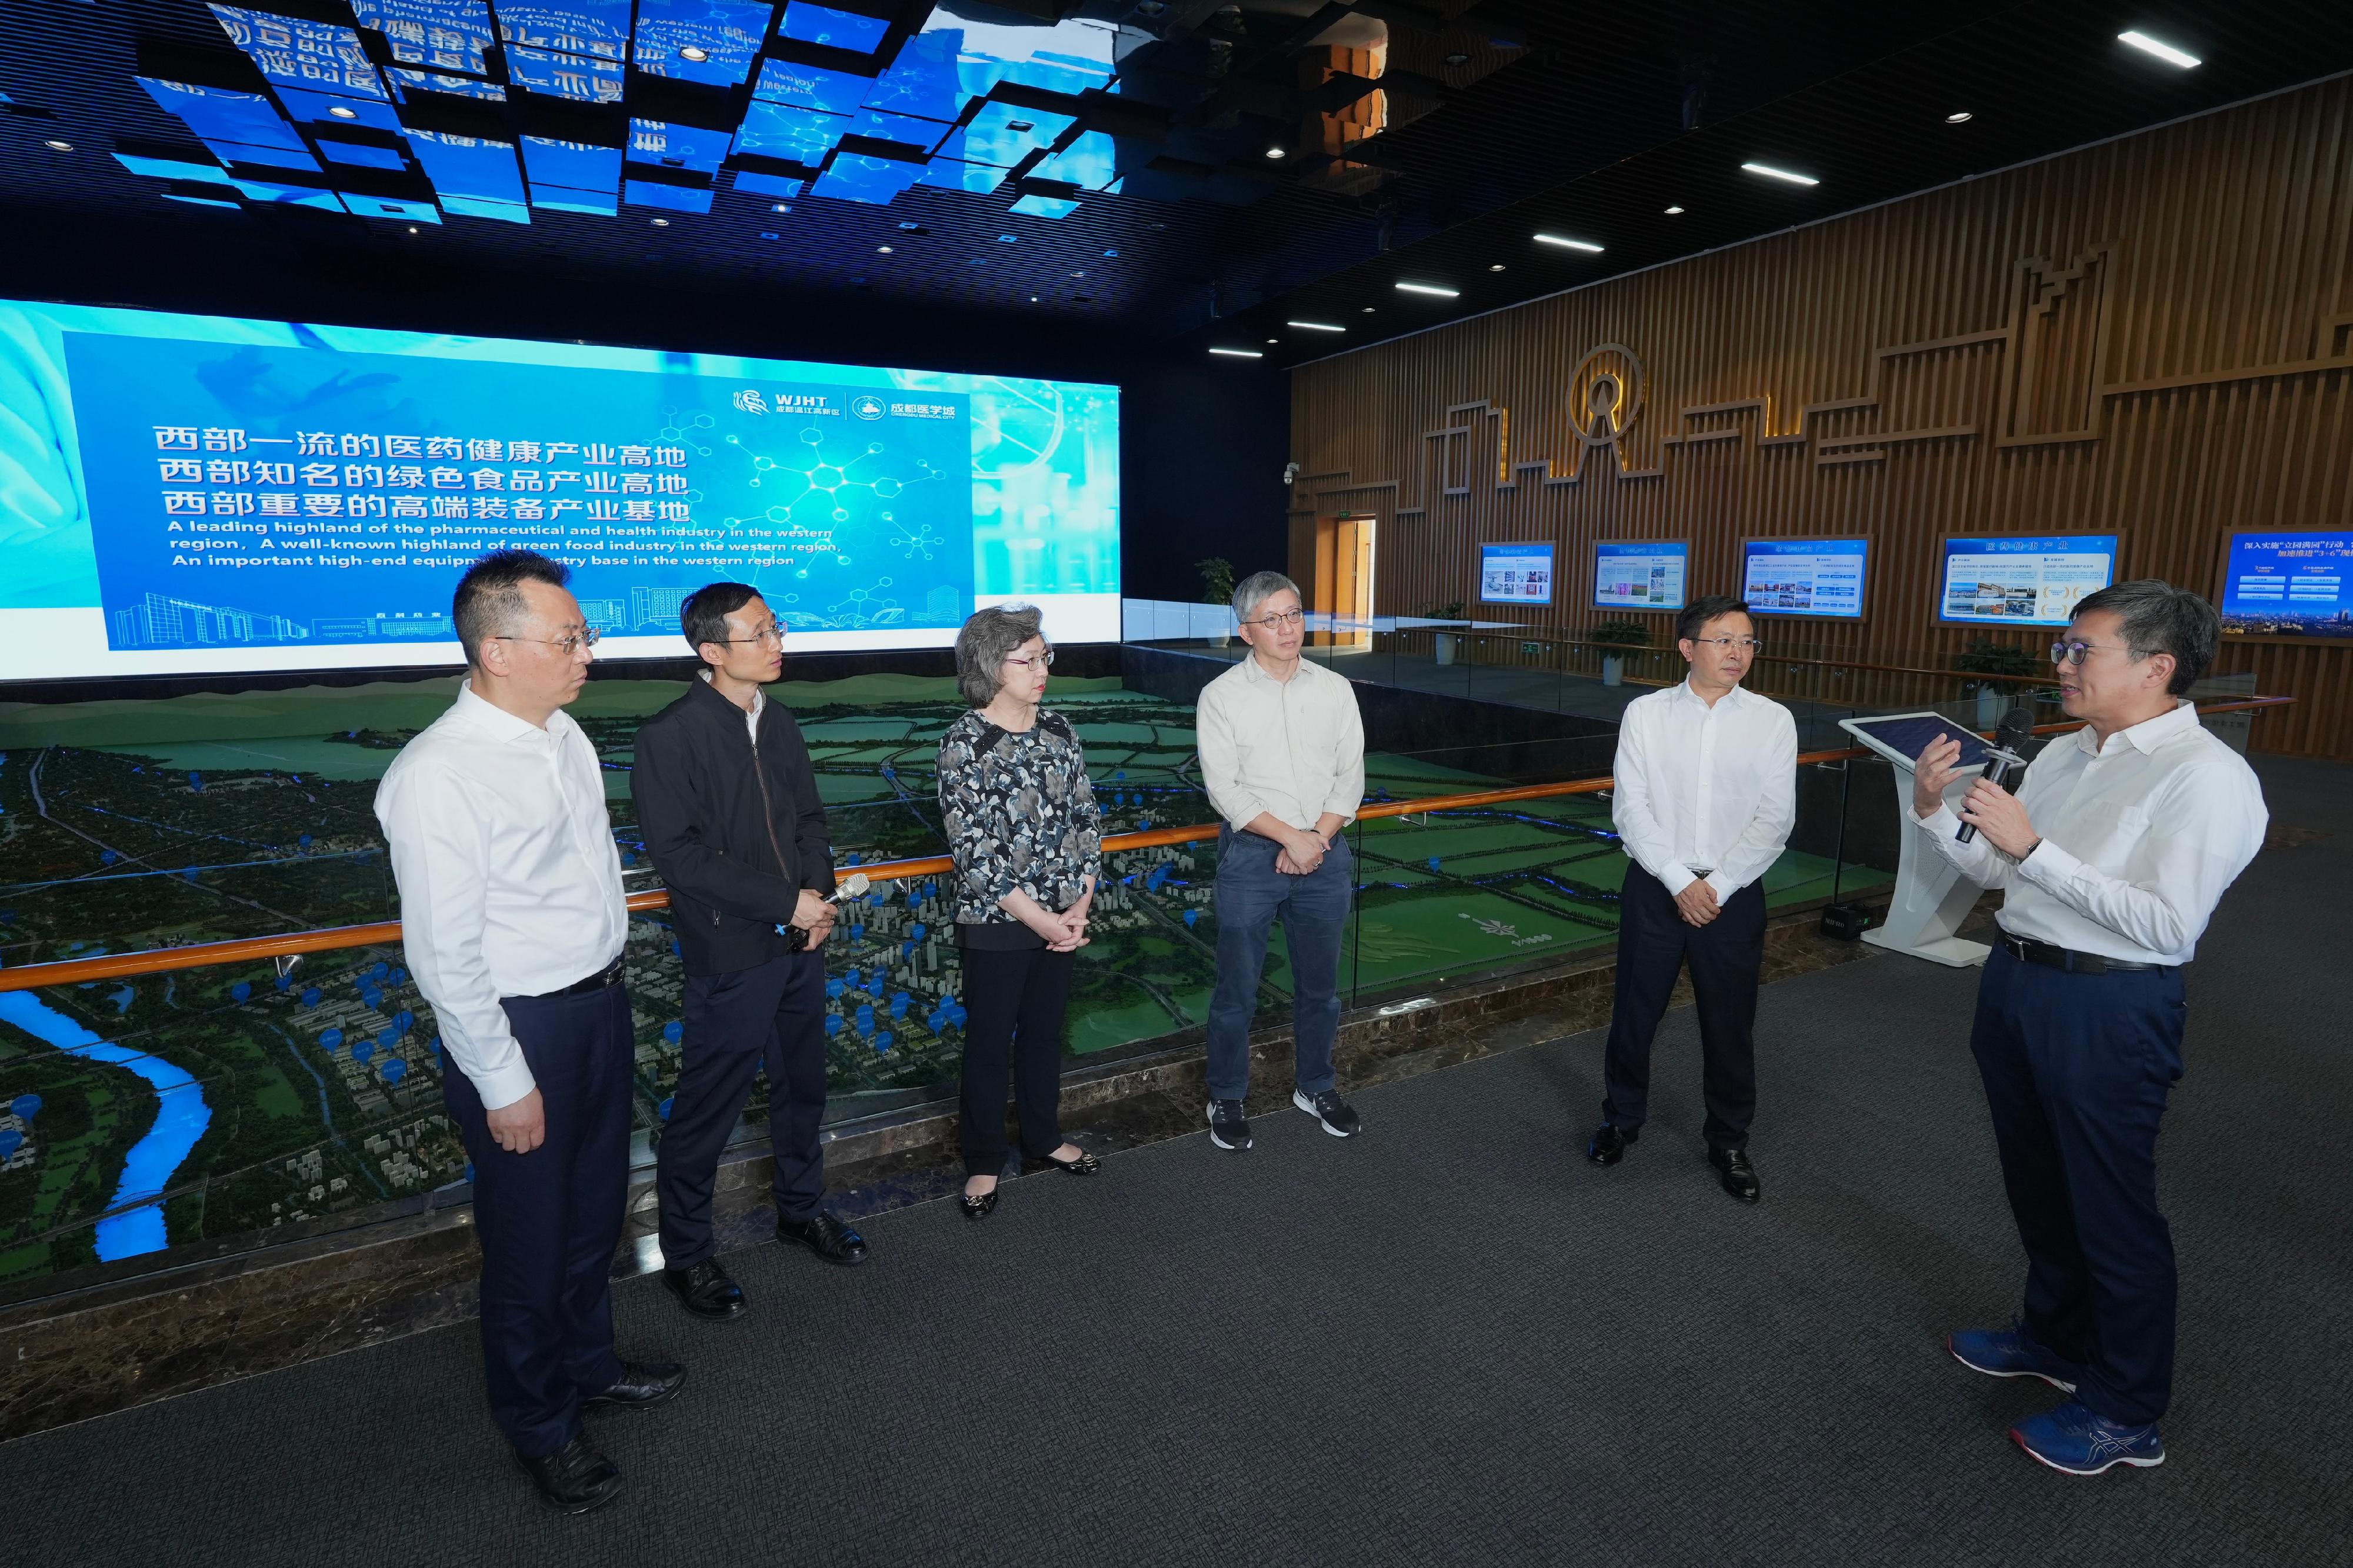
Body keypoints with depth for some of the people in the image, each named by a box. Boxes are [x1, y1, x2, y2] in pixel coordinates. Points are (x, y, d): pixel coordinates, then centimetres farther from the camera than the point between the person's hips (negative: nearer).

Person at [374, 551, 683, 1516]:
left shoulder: (565, 733, 0)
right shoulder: (438, 776, -24)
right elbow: (444, 954, -21)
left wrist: (610, 986, 15)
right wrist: (504, 1084, -16)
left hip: (601, 1006, 7)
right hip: (523, 1030, -7)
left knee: (594, 1211, 25)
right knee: (531, 1238, 13)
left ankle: (589, 1365, 50)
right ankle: (539, 1427, 38)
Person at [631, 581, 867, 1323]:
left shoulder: (779, 723, 6)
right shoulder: (670, 737, -15)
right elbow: (681, 854, -19)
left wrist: (819, 889, -6)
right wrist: (786, 902, -19)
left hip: (800, 942, 7)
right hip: (731, 956, -7)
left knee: (802, 1085, 21)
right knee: (707, 1109, 7)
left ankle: (801, 1208, 42)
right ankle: (685, 1254, 28)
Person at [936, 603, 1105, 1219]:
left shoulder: (1058, 728, 2)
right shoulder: (964, 742, -14)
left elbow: (1086, 816, 4)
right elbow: (974, 848, -16)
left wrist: (1081, 903, -5)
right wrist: (1037, 917, -16)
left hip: (1063, 917, 5)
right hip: (996, 921, -5)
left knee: (1045, 1031, 19)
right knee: (990, 1042, 10)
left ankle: (1043, 1140, 39)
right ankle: (984, 1163, 29)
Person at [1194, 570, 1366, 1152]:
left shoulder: (1335, 690, 5)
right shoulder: (1222, 696, -4)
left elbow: (1350, 778, 3)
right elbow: (1225, 790, -10)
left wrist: (1316, 840, -10)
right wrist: (1293, 837, -15)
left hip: (1324, 854, 3)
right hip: (1250, 857, -3)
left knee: (1320, 985, 15)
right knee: (1237, 989, 6)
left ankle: (1316, 1088, 35)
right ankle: (1228, 1098, 24)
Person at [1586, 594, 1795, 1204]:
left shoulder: (1773, 720, -1)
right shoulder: (1646, 714, -2)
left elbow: (1775, 819, -5)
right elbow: (1630, 810, -6)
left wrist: (1717, 886, -12)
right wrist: (1681, 882, -14)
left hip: (1734, 893, 0)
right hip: (1655, 886, 0)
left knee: (1730, 1024, 10)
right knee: (1634, 1013, 10)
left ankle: (1729, 1142, 32)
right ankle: (1622, 1119, 33)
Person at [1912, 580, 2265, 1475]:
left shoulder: (2207, 777, -16)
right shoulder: (2062, 756, 8)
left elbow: (2168, 924, -24)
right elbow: (1995, 872, 12)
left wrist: (2034, 847, -26)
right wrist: (1934, 812, -4)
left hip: (2108, 1008, -8)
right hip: (2016, 982, 8)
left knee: (2110, 1208, 7)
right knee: (2037, 1184, 22)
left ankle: (2127, 1416, 27)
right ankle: (2055, 1340, 45)